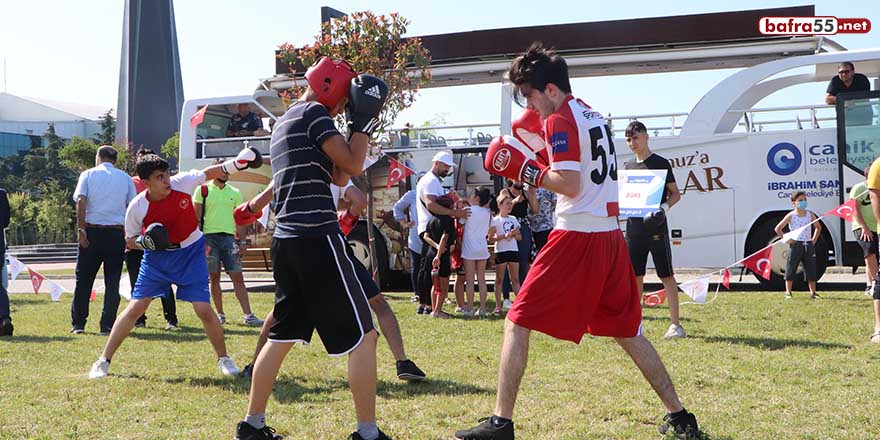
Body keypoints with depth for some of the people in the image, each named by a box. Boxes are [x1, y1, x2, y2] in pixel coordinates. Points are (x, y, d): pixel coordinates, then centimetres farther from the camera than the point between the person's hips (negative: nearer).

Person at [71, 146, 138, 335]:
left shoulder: (88, 175, 5)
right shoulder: (125, 178, 9)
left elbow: (81, 201, -8)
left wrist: (81, 229, -8)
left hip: (91, 232, 0)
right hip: (116, 234, 1)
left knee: (83, 280, 8)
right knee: (112, 282, 5)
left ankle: (78, 324, 9)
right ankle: (107, 325, 0)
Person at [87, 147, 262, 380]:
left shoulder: (181, 182, -18)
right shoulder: (137, 207, -18)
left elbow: (208, 173, 1)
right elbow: (129, 240, -3)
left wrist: (235, 163, -11)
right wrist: (144, 242, -24)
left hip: (191, 253, 0)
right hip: (157, 256, 0)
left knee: (204, 309, -8)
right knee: (135, 307, -3)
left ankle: (223, 358, 11)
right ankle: (103, 361, 7)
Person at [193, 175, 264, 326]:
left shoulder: (235, 193, 12)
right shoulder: (202, 190, 4)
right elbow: (196, 217, 1)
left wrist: (243, 241, 4)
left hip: (229, 237, 2)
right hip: (209, 237, -2)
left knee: (238, 278, -4)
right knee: (214, 278, 4)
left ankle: (248, 315, -6)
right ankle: (220, 314, 13)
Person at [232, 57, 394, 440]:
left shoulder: (283, 122, 22)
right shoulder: (313, 114, -6)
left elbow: (338, 176, 22)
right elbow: (353, 166, -9)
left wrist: (360, 126, 19)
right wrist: (364, 121, 1)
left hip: (285, 242, 9)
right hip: (317, 240, -9)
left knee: (283, 334, 18)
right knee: (362, 335, -3)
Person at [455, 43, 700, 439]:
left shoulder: (560, 120, -8)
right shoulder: (594, 116, 18)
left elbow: (569, 184, -17)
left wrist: (527, 171, -5)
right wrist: (536, 165, 17)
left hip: (575, 237, -8)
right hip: (610, 237, 8)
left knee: (518, 323, -1)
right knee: (626, 331, 17)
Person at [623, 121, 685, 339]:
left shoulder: (660, 163, -2)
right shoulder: (628, 166, 15)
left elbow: (676, 194, -2)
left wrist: (664, 208, -20)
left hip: (655, 226, -6)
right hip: (634, 225, 6)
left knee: (666, 275, -4)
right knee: (635, 275, 9)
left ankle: (675, 324, -2)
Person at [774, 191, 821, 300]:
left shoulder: (810, 215, 6)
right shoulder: (791, 216, -5)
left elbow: (818, 227, 21)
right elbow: (778, 228, -1)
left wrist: (814, 240, 9)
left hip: (808, 245, 3)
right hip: (795, 245, -3)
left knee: (811, 270, 4)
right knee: (790, 270, 2)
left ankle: (813, 293, 10)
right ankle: (788, 293, 9)